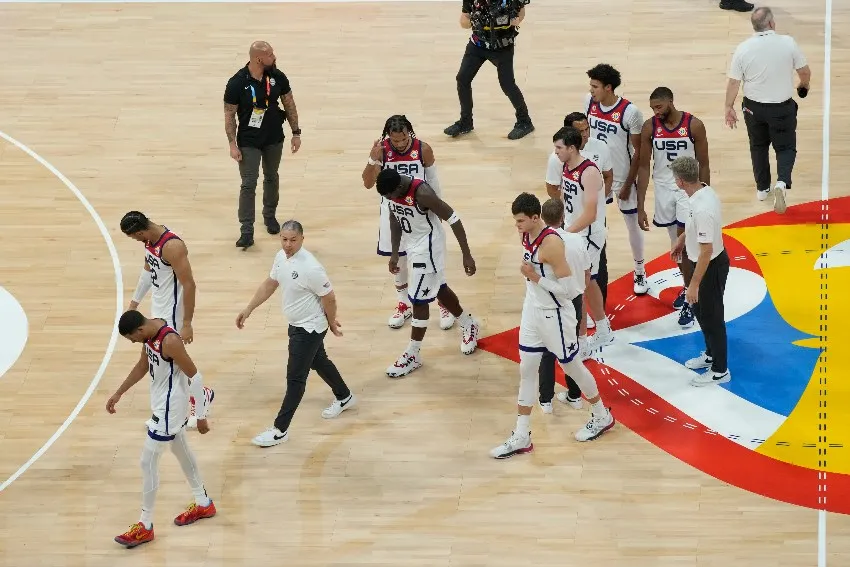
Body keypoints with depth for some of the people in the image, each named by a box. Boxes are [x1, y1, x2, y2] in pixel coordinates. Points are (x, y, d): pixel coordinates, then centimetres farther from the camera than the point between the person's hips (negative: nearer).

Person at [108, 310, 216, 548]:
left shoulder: (169, 341, -31)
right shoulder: (150, 332, -4)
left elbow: (195, 377, -24)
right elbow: (143, 366, 14)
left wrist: (201, 416, -17)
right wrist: (119, 393, 15)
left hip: (170, 407, -10)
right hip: (163, 402, 10)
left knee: (148, 461, -4)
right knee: (181, 450, 24)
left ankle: (145, 526, 6)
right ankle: (203, 504, 42)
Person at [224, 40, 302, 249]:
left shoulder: (277, 77, -8)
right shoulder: (237, 83, -19)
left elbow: (289, 103, 4)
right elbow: (229, 115, -10)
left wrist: (296, 132, 4)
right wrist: (232, 144, -14)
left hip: (274, 139, 4)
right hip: (248, 142, -4)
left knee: (272, 177, 20)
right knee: (248, 184, -5)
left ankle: (270, 216, 41)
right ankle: (246, 232, -3)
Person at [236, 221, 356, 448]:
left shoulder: (310, 267, -30)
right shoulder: (281, 257, -5)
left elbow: (329, 297, -19)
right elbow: (270, 284, 11)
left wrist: (332, 323, -5)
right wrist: (248, 310, 11)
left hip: (310, 329, -9)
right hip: (296, 325, 9)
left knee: (295, 378, -2)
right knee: (319, 362, 27)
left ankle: (280, 430, 5)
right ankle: (344, 397, 51)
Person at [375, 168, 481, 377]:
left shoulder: (422, 193, -33)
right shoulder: (391, 190, -12)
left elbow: (453, 219, -26)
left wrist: (466, 255, -23)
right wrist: (394, 253, 8)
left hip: (428, 247, -8)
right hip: (413, 244, 8)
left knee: (419, 299, -3)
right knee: (439, 289, 22)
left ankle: (413, 355, 8)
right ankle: (469, 325, 44)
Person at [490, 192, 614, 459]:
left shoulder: (551, 243, -29)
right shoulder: (527, 235, -3)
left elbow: (567, 289, -26)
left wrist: (535, 277, -26)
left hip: (554, 315, -8)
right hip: (532, 310, 8)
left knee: (571, 366, 11)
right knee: (527, 370, 9)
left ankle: (602, 416, 34)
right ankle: (521, 437, 15)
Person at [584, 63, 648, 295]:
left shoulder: (630, 112, -22)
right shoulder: (589, 102, -8)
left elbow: (638, 151, -14)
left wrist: (628, 184, -13)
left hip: (623, 178, -4)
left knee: (632, 224, 11)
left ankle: (640, 272, 27)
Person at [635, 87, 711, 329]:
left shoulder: (694, 125, -15)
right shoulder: (649, 127, -9)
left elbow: (703, 165, -7)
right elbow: (644, 166, -4)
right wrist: (641, 207, -6)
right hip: (664, 189, 3)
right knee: (676, 243, 15)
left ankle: (690, 301, -1)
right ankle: (689, 287, 34)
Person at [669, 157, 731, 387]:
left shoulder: (702, 208, -35)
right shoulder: (705, 191, -5)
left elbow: (706, 250, -30)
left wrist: (694, 284, -24)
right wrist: (682, 239, 30)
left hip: (712, 266, -10)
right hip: (708, 262, 10)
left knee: (711, 317, 7)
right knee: (700, 309, 26)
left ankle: (719, 371, 23)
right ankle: (711, 354, 46)